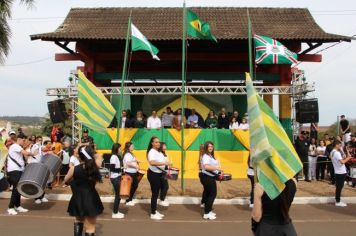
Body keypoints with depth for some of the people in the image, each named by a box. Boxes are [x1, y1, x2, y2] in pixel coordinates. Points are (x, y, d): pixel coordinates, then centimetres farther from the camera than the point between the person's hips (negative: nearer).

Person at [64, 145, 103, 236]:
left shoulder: (74, 169, -14)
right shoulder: (95, 166, -10)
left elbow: (66, 180, 7)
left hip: (78, 201, 1)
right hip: (91, 200, 0)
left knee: (78, 221, 30)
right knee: (90, 227, 6)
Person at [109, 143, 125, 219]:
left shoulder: (118, 156, 13)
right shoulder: (114, 157, -15)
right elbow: (112, 168, -21)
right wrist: (121, 169, -20)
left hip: (118, 177, 9)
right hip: (115, 178, -9)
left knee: (119, 194, 12)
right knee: (118, 195, -4)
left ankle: (116, 211, 21)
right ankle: (115, 213, 5)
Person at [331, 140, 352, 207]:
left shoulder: (332, 152, 12)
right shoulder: (336, 153, -19)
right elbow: (342, 162, -27)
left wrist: (345, 158, 11)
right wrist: (348, 158, -12)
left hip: (337, 172, 10)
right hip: (341, 172, -10)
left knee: (338, 187, 15)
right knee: (339, 187, -3)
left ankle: (337, 200, 22)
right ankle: (338, 202, 3)